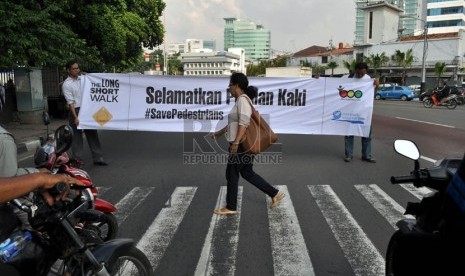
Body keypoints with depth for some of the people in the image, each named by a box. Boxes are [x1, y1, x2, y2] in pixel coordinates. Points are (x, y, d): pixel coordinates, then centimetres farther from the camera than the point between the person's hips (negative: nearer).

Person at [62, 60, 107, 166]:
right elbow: (70, 102, -12)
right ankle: (77, 158, 15)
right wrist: (75, 117, -17)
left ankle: (98, 158, 11)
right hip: (75, 111, -5)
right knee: (76, 136, 4)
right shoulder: (67, 84, -6)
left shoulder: (82, 79, 9)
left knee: (92, 134, 6)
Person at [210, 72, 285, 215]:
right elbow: (233, 123, 24)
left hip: (242, 145, -10)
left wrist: (236, 142, -29)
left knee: (232, 174, 2)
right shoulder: (241, 100, 16)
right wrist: (218, 133, 26)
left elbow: (244, 123, -25)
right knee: (247, 173, 15)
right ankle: (274, 194, 19)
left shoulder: (243, 99, -15)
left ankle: (231, 207, 15)